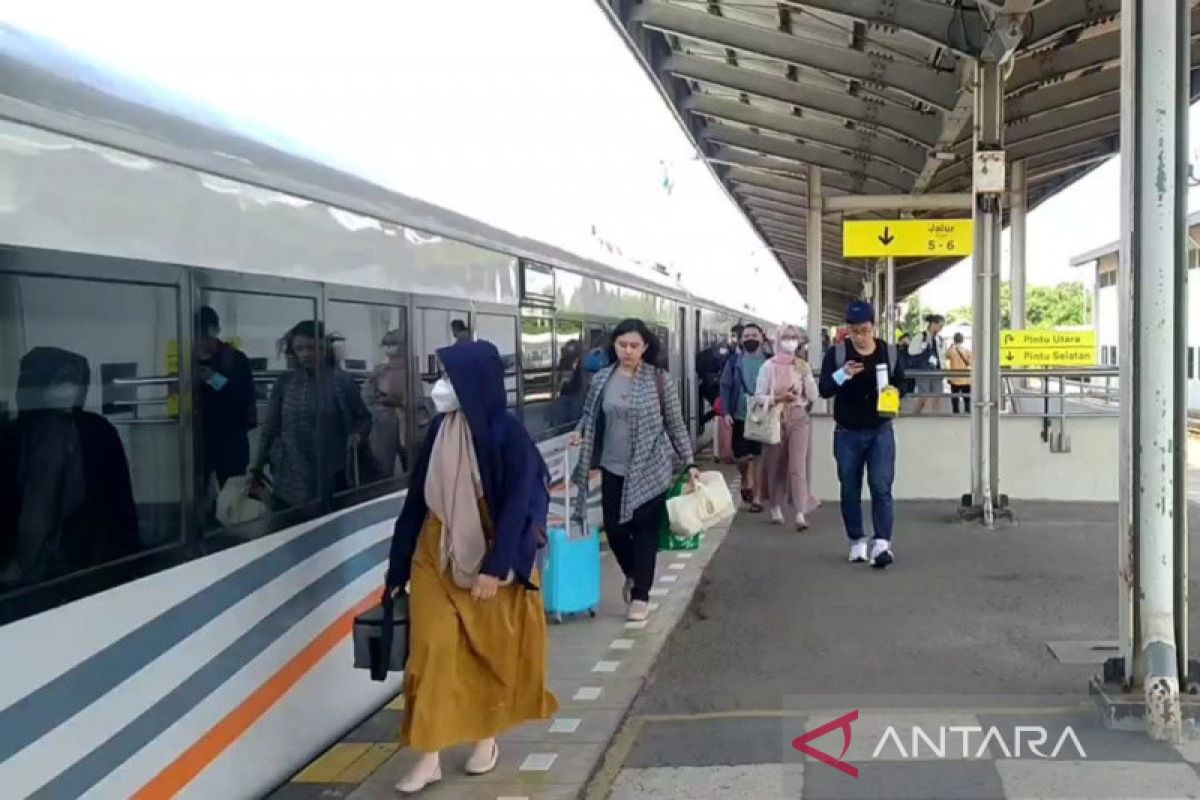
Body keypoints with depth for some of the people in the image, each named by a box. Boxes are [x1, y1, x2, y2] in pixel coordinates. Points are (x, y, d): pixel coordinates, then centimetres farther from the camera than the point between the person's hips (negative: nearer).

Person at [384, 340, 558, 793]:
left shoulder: (507, 433, -16)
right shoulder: (439, 430, -2)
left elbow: (517, 505, -16)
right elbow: (418, 497, 4)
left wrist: (495, 567, -20)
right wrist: (399, 565, 7)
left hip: (492, 555, -4)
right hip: (436, 554, 4)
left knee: (492, 650, 10)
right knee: (433, 648, -1)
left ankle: (487, 738, 30)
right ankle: (430, 757, 5)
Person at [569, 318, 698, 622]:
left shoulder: (660, 380, -6)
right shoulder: (602, 379, 0)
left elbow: (676, 425, 0)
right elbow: (590, 416, 12)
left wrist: (689, 463, -1)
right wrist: (579, 433, -9)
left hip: (650, 468, -3)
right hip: (613, 468, 3)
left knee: (645, 530, 0)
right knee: (614, 528, 7)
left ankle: (640, 595, 12)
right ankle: (632, 574, 36)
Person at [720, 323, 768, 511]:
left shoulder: (769, 361, 0)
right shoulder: (734, 361, 1)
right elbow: (725, 386, -2)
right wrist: (726, 412, -12)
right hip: (740, 416, 1)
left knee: (758, 457, 2)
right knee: (740, 456, 8)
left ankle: (757, 496, 11)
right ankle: (746, 480, 38)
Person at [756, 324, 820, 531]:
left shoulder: (804, 366, 9)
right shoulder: (769, 366, 0)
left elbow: (813, 397, 4)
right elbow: (758, 396, -4)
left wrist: (805, 375, -7)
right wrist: (779, 398, -18)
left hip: (799, 419, 1)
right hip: (775, 419, -1)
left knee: (798, 466, -11)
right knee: (776, 465, 7)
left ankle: (801, 514, -17)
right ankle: (776, 507, 26)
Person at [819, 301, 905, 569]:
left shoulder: (890, 353, 1)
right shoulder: (837, 353, -4)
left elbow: (901, 386, 10)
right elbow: (824, 389, -11)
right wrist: (843, 374, -30)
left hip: (880, 432, 0)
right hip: (847, 434, 0)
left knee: (881, 487, -10)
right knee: (850, 491, 8)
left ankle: (882, 543, -14)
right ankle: (857, 542, 21)